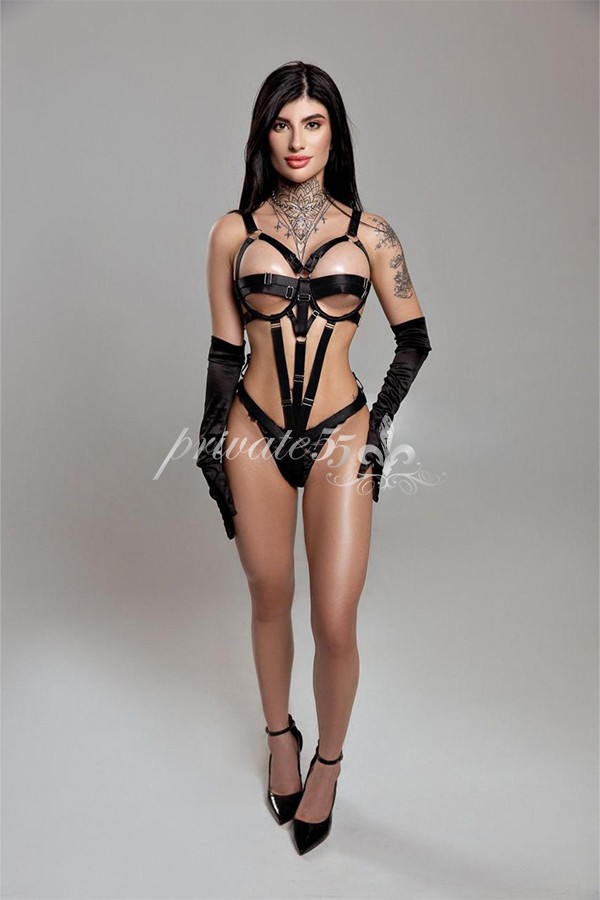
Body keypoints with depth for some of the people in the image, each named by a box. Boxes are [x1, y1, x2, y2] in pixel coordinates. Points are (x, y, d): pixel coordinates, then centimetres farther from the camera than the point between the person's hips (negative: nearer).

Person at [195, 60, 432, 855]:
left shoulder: (370, 234, 2)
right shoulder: (234, 232, 2)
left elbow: (414, 339, 9)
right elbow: (224, 352, 4)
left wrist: (379, 422, 0)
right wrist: (213, 454, 3)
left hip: (340, 436, -1)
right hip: (255, 435, 1)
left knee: (335, 624, -1)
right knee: (270, 601, 14)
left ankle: (328, 762, 28)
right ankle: (280, 738, 41)